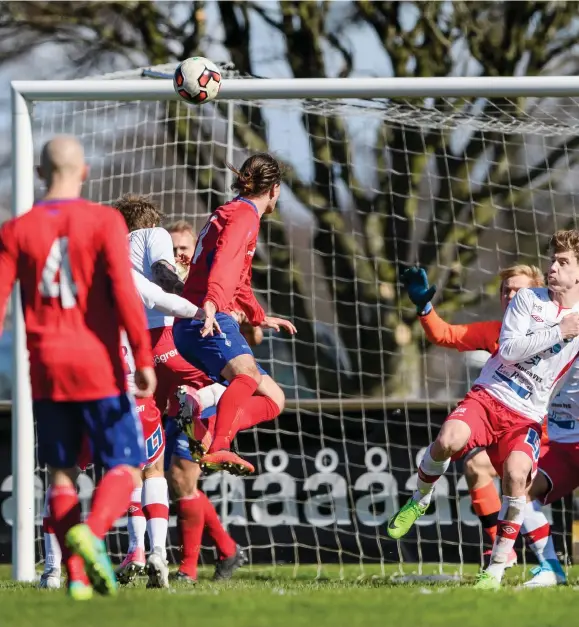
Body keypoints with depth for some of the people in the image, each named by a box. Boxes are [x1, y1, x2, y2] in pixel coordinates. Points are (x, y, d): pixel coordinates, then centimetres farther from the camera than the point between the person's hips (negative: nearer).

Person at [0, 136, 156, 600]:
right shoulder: (105, 222, -5)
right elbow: (124, 293, -14)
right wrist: (144, 359, -12)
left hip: (45, 371, 3)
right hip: (98, 367, -3)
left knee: (62, 474, 13)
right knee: (125, 468, 3)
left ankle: (77, 576, 4)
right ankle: (90, 532, -27)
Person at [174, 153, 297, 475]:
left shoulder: (229, 213, 30)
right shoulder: (245, 214, -3)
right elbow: (225, 260, -23)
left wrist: (260, 317, 57)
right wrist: (212, 301, -40)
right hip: (210, 323, -10)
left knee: (273, 398, 8)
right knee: (247, 375, -36)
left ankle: (210, 428, -17)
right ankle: (218, 449, -58)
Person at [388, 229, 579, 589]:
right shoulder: (528, 299, 4)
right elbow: (509, 349, -10)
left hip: (526, 418, 0)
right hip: (489, 396, 0)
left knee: (516, 473, -30)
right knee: (448, 439, -31)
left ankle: (497, 569, -19)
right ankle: (420, 501, 1)